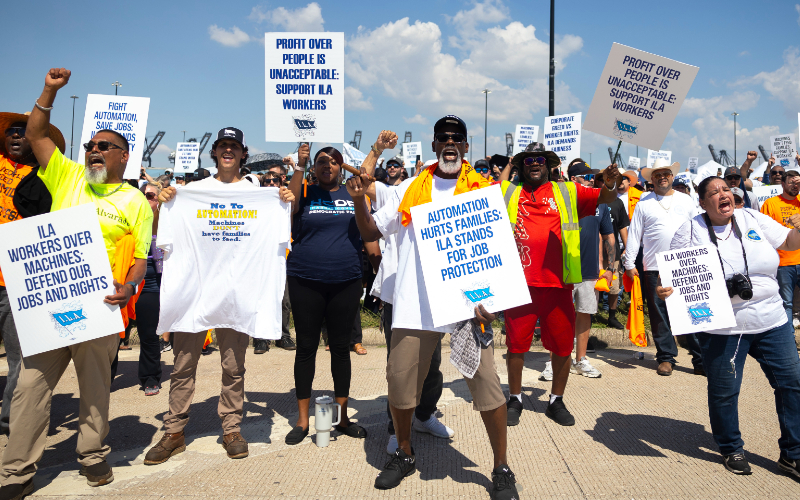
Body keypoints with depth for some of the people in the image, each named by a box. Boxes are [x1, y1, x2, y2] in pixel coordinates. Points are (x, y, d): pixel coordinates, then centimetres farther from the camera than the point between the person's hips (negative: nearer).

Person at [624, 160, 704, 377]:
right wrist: (629, 263, 0)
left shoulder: (686, 201, 14)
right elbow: (634, 234, 6)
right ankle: (666, 357, 14)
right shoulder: (644, 202, 8)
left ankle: (701, 360, 5)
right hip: (654, 268, -1)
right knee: (659, 315, 3)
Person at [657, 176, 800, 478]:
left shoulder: (753, 220, 5)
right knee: (724, 392, 4)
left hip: (772, 322, 4)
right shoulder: (690, 231, -4)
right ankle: (731, 450, 28)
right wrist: (664, 290, -23)